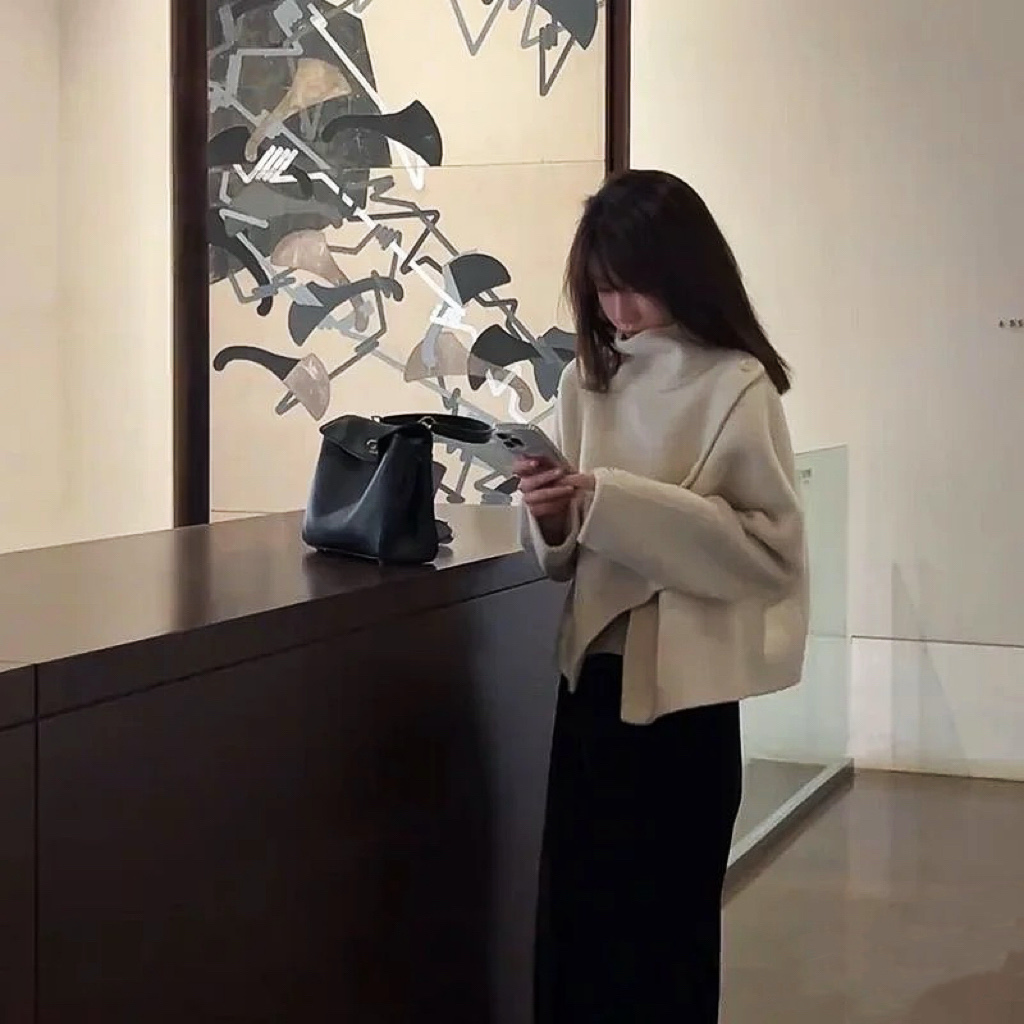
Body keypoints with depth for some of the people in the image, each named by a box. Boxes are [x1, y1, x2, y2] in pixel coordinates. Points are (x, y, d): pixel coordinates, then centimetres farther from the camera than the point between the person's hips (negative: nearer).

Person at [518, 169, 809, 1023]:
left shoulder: (737, 387, -10)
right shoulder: (588, 380, 7)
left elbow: (772, 544, -16)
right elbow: (566, 558, 11)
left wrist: (620, 504, -21)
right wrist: (553, 517, -12)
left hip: (683, 689, -5)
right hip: (593, 674, 5)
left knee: (662, 919, 8)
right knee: (573, 911, 10)